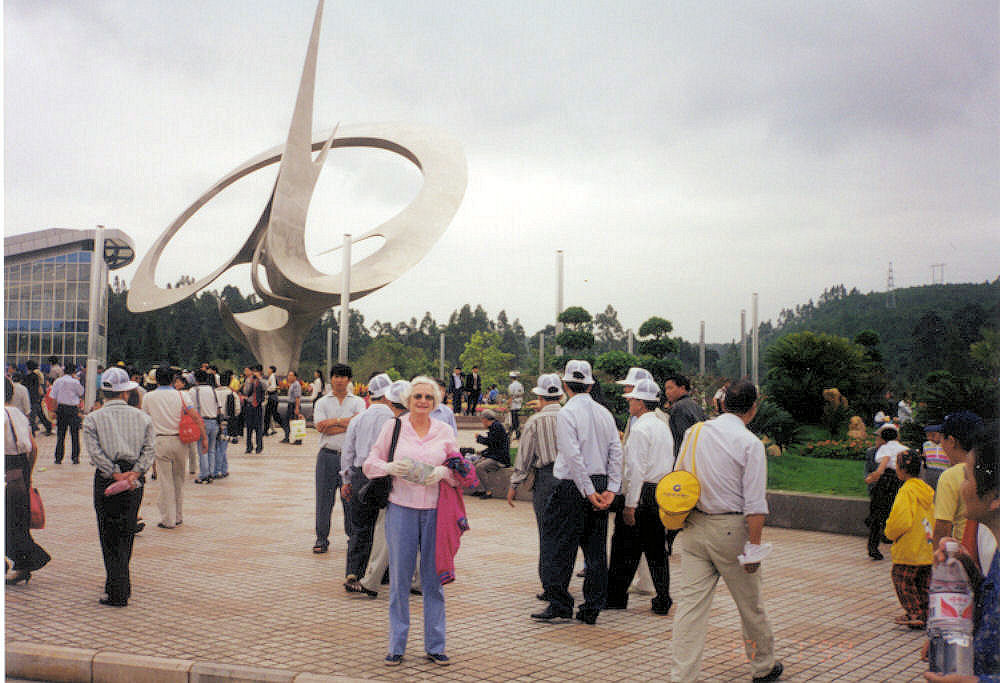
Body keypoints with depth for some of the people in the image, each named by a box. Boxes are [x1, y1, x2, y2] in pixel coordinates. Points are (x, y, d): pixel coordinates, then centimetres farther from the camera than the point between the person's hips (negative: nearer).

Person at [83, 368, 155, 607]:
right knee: (126, 535, 16)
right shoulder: (142, 417, 7)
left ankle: (118, 593, 1)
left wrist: (115, 475, -13)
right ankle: (121, 585, 26)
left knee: (110, 538, 3)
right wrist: (135, 473, -11)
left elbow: (95, 452, -11)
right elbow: (150, 449, -4)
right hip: (135, 480, 3)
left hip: (105, 480, -2)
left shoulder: (93, 419, 1)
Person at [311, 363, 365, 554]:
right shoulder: (322, 403, 9)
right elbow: (321, 427, -7)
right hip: (328, 455, 0)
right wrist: (348, 424, -7)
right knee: (324, 497, 2)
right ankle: (321, 538, 12)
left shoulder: (358, 402, 9)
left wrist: (334, 421, -10)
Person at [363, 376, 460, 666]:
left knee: (433, 578, 5)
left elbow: (459, 474, 9)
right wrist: (392, 467, -13)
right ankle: (396, 646, 15)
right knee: (399, 578, 3)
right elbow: (370, 465, 6)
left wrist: (441, 472, -11)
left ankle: (435, 646, 17)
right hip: (401, 508, -1)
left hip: (434, 510, 1)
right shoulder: (393, 427, 3)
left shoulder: (444, 431, 7)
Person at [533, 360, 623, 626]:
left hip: (572, 487, -6)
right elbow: (616, 452, 3)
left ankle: (558, 604, 5)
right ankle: (592, 609, 14)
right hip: (601, 484, 6)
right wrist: (611, 490, 1)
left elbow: (574, 457, -17)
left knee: (560, 546, 2)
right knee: (596, 548, 9)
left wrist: (588, 492, -12)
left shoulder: (567, 413, -10)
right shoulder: (604, 413, 8)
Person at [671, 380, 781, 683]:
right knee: (750, 604, 15)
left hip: (694, 527, 4)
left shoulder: (693, 433, 4)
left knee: (690, 602, 4)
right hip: (730, 530, -4)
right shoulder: (750, 443, -12)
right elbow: (754, 504, -15)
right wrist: (753, 547, -11)